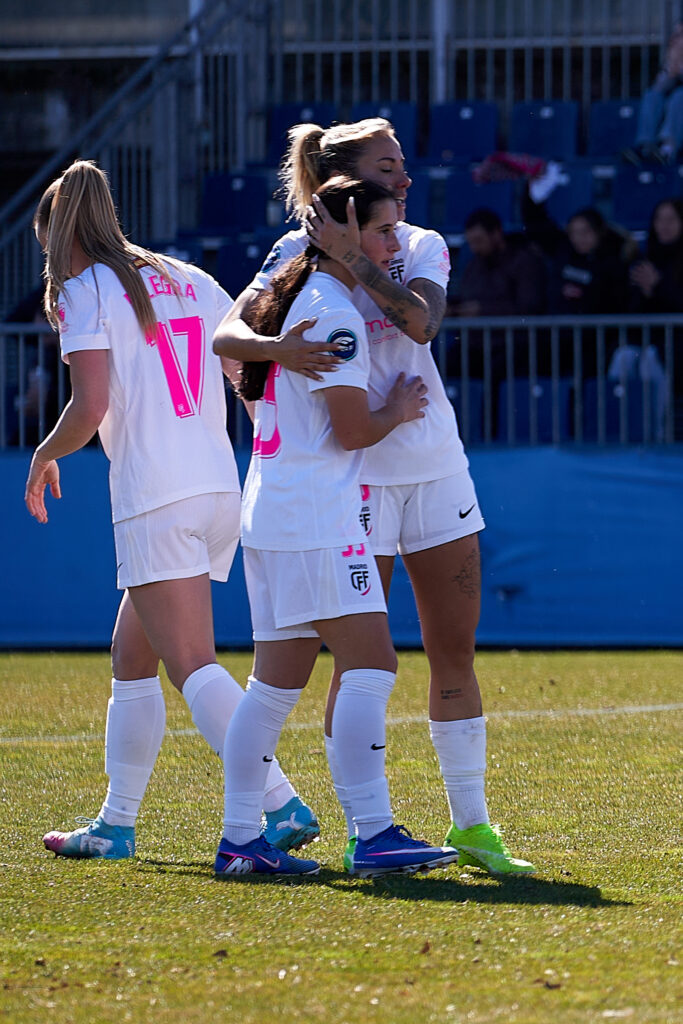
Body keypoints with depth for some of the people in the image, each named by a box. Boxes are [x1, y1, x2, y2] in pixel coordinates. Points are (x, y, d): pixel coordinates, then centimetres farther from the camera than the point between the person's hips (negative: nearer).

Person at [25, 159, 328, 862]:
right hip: (220, 488, 8)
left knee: (193, 667, -12)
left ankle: (283, 805, -25)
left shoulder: (85, 292, -3)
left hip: (154, 500, -8)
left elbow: (89, 409, -13)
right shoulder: (190, 281, 17)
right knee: (131, 658, 17)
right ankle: (115, 825, 21)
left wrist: (43, 458, 5)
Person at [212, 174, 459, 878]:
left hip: (271, 512, 10)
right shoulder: (336, 314, -14)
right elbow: (352, 430, -15)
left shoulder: (294, 299, 15)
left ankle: (239, 839, 10)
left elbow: (226, 339, 32)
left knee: (277, 680, 10)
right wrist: (398, 411, 3)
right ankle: (374, 835, -17)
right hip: (318, 518, -10)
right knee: (371, 666, -12)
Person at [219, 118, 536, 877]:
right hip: (351, 469, -4)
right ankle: (361, 831, 5)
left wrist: (353, 258, -21)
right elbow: (230, 332, -16)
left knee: (455, 649, 6)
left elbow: (421, 321, -14)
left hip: (435, 464, 4)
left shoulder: (422, 246, 6)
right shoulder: (301, 251, -4)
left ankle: (471, 827, 15)